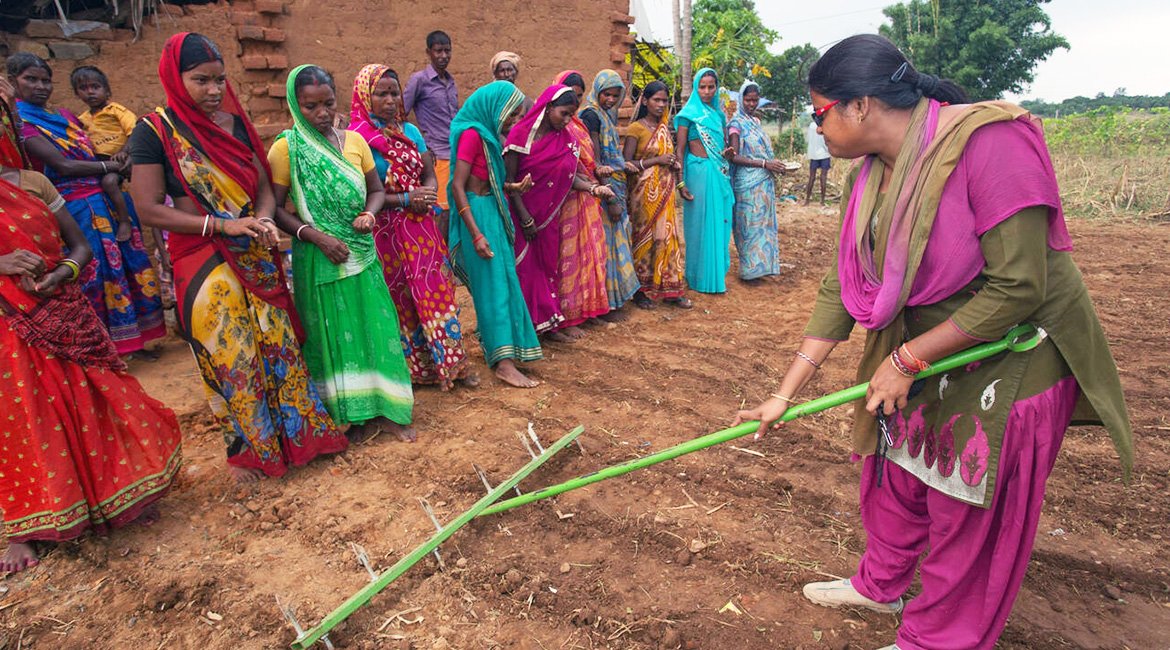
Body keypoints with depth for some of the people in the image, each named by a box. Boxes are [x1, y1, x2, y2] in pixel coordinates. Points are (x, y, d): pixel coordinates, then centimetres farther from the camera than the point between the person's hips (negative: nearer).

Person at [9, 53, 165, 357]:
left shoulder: (64, 116, 13)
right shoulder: (18, 122, -5)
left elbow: (98, 161, 7)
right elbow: (63, 166, -16)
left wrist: (123, 212, -2)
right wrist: (110, 166, -2)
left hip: (104, 205, 6)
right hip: (75, 212, -6)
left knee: (127, 266, 9)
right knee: (94, 278, 0)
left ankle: (131, 340, 20)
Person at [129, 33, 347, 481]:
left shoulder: (236, 123, 6)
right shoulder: (154, 132, -7)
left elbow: (263, 185, 9)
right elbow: (148, 208, -10)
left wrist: (264, 219, -13)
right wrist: (222, 225, -18)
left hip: (256, 257, 4)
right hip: (202, 263, -4)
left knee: (278, 343, 8)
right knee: (229, 355, 4)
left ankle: (297, 432, 23)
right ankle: (245, 449, 22)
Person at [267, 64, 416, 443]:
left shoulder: (354, 141, 5)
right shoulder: (286, 148, -6)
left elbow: (376, 189, 12)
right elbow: (276, 208, -7)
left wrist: (369, 214, -9)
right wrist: (316, 236, -19)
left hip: (361, 252, 3)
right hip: (318, 257, -3)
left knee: (374, 327, 6)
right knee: (332, 335, 7)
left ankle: (385, 409, 19)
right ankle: (352, 414, 21)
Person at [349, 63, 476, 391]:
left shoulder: (410, 131, 10)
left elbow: (430, 174, 12)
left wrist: (427, 194, -11)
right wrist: (406, 198, -16)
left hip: (422, 227, 5)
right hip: (386, 232, -5)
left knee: (437, 290, 7)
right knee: (400, 300, 4)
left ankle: (451, 361, 18)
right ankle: (413, 367, 19)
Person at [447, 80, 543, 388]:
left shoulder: (490, 135, 12)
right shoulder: (472, 134, -15)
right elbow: (457, 186, -20)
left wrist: (512, 187, -3)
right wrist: (476, 234, -24)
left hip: (493, 211, 9)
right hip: (478, 214, -9)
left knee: (501, 278, 13)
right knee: (493, 283, -8)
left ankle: (492, 342, 26)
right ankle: (503, 362, -5)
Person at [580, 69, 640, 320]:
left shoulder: (607, 115, 15)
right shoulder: (591, 115, -13)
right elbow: (596, 163, -19)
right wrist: (611, 200, -20)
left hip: (615, 188, 9)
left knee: (616, 241, 13)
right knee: (606, 244, -4)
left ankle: (614, 299, 23)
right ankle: (606, 306, 5)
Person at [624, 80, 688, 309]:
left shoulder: (665, 128, 14)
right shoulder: (636, 128, -5)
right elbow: (626, 163, -12)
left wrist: (680, 185, 9)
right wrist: (656, 161, -17)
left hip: (666, 192, 6)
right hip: (645, 191, -6)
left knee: (668, 237, 5)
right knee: (644, 238, 0)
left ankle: (671, 290, 13)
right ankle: (640, 291, 11)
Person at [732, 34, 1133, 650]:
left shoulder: (989, 140, -26)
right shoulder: (872, 177, -1)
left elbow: (1018, 287, -28)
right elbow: (841, 290, 0)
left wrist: (907, 359, -21)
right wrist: (783, 394, -2)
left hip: (1009, 362, -7)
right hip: (921, 355, 7)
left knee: (970, 518, 8)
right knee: (893, 481, 21)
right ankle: (880, 585, 47)